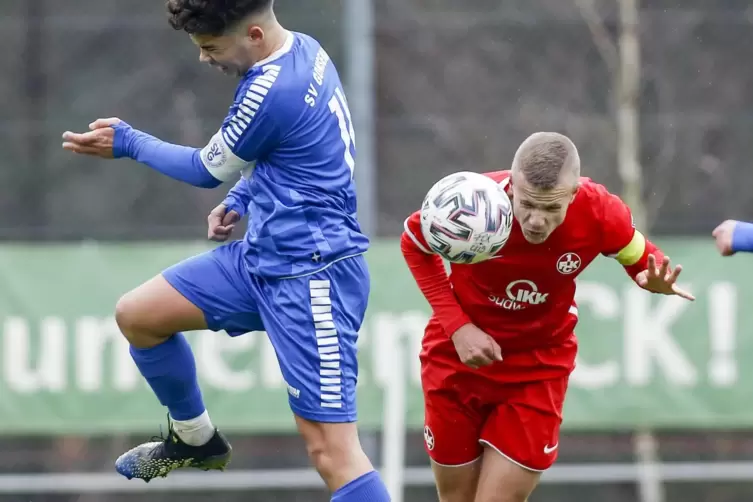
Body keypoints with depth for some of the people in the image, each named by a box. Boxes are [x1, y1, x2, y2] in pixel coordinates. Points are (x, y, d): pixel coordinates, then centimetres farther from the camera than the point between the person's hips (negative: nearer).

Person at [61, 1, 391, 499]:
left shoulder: (272, 91, -24)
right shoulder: (304, 49, 3)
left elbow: (208, 169, -6)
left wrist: (128, 143, 6)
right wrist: (241, 198, 11)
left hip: (311, 276, -10)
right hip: (262, 260, 10)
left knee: (332, 449, -13)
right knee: (137, 314, 14)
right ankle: (196, 439, 34)